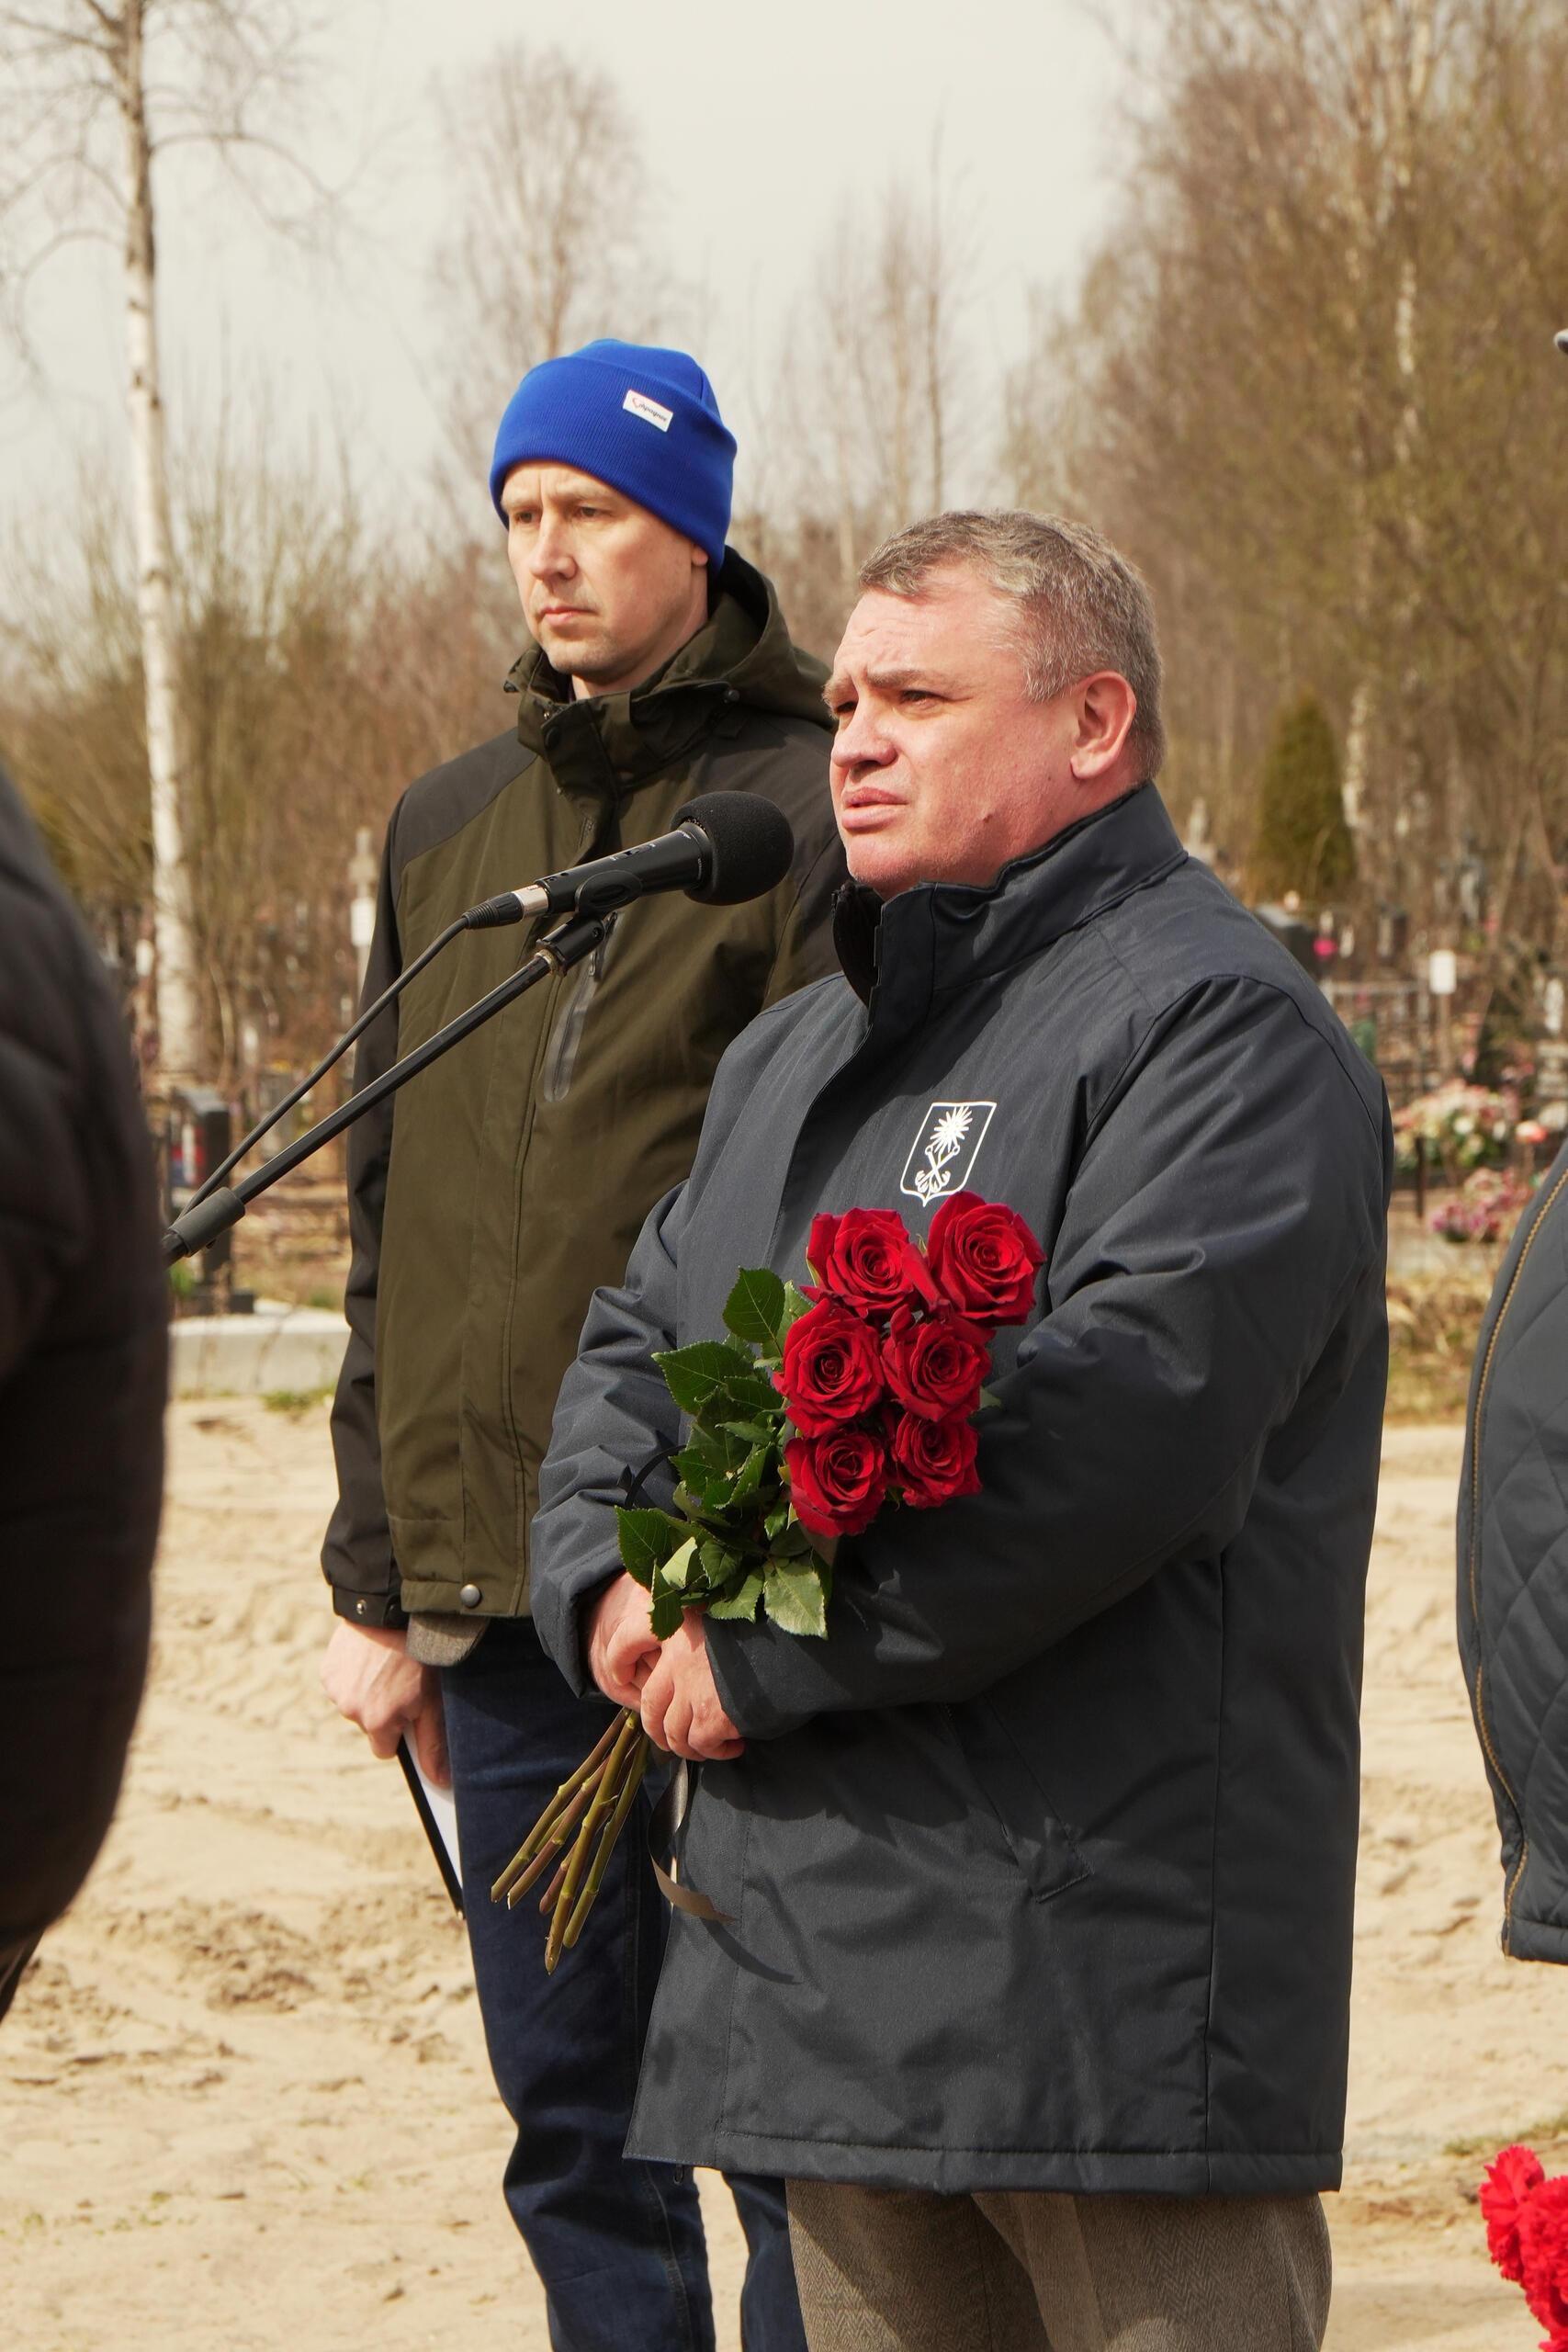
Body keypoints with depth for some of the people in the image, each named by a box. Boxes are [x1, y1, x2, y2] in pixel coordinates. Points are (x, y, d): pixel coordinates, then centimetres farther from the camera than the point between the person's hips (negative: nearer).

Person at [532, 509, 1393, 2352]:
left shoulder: (1212, 1022, -9)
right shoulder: (796, 1052, 23)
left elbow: (1129, 1413, -22)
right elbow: (634, 1352, 22)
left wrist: (761, 1648, -17)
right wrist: (615, 1591, -1)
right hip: (827, 1959, 9)